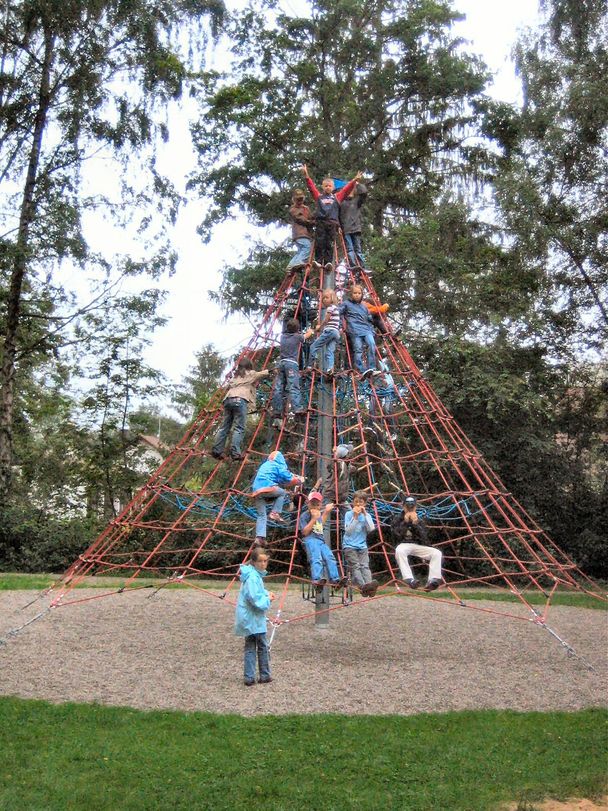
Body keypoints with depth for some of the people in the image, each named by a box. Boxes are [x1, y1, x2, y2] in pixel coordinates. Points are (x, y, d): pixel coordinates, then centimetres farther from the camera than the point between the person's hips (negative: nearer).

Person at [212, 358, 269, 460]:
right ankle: (235, 452, -21)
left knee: (224, 427, 4)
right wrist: (267, 371, 49)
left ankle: (216, 450, -4)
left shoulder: (235, 376, 32)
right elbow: (264, 373, 26)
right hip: (240, 400, -6)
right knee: (239, 428, -10)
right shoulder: (251, 374, 19)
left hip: (228, 399, 6)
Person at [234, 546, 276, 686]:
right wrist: (268, 599, -12)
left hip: (248, 618, 9)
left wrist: (266, 593, 5)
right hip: (253, 618, -9)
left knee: (250, 647, 10)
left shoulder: (256, 574, 8)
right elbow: (256, 599, -28)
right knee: (262, 646, 5)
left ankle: (249, 677, 13)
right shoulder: (252, 577, -22)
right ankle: (265, 676, 16)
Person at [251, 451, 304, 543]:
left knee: (261, 515, 9)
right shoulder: (278, 465, 13)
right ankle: (275, 513, 1)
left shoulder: (264, 465, 33)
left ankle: (259, 536, -5)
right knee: (282, 492, 18)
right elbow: (289, 479, 9)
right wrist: (299, 480, 27)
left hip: (256, 491, 6)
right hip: (267, 487, -6)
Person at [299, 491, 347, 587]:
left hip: (321, 540, 8)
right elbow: (305, 532, -10)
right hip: (310, 540, -7)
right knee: (316, 559, -28)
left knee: (330, 557, -12)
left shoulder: (319, 513, 24)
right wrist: (313, 519, -12)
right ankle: (317, 579, -43)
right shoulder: (305, 515, 0)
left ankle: (335, 579, -16)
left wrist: (326, 511, 39)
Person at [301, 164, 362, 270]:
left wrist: (354, 180, 2)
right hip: (320, 222, 0)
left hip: (332, 222, 0)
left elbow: (346, 189, 14)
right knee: (319, 242, -9)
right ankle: (318, 260, -9)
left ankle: (329, 262, -13)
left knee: (330, 243, -7)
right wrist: (306, 176, 0)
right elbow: (311, 186, 12)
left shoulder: (337, 197, 20)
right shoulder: (318, 196, 19)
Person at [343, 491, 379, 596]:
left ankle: (369, 584, -38)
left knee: (365, 565, -18)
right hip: (349, 545, -2)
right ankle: (363, 586, -39)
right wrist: (355, 517, -15)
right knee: (355, 566, -20)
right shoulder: (349, 514, 3)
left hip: (362, 546, 2)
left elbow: (371, 529, -6)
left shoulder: (366, 515, 11)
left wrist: (365, 514, -9)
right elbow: (348, 531, -9)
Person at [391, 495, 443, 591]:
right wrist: (405, 522, -12)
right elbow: (396, 536, -9)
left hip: (418, 546, 3)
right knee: (399, 551, -40)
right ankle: (409, 579, -46)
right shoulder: (397, 519, 7)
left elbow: (424, 539, -1)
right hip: (404, 545, -3)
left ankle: (433, 580, -29)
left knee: (437, 553, -20)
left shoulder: (419, 520, 13)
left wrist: (416, 524, -11)